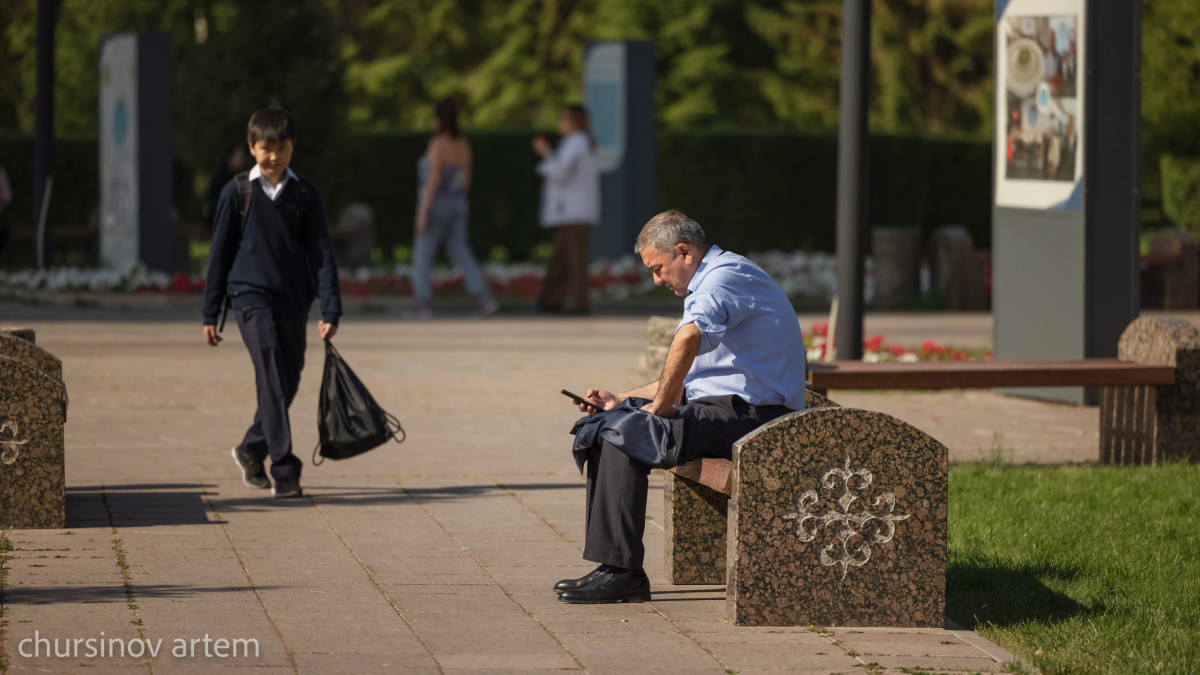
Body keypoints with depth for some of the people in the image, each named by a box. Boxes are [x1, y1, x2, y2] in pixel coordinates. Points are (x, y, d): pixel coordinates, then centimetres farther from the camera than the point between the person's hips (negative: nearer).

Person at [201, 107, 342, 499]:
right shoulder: (237, 193, 1)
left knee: (288, 384, 11)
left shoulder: (305, 195, 4)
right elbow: (220, 253, 6)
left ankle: (251, 449, 34)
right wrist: (210, 314, 6)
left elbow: (321, 254, 4)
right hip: (252, 297, -3)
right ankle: (285, 472, -16)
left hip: (294, 303, 3)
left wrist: (330, 310, -6)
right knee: (272, 382, -15)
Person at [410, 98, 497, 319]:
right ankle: (485, 300, -8)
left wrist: (423, 212, -22)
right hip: (456, 207, 7)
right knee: (461, 256, 5)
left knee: (422, 256, 5)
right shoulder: (463, 145, 7)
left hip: (436, 206, -7)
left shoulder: (438, 144, -17)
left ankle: (424, 306, 4)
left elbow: (434, 178, -23)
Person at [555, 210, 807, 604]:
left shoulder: (726, 275, -12)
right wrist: (622, 400, 21)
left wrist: (660, 406, -22)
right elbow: (688, 375, 30)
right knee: (606, 425, 5)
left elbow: (688, 339, -33)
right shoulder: (711, 283, 23)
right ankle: (610, 563, -2)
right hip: (726, 408, 11)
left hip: (747, 415, -11)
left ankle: (620, 570, -21)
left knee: (619, 430, -20)